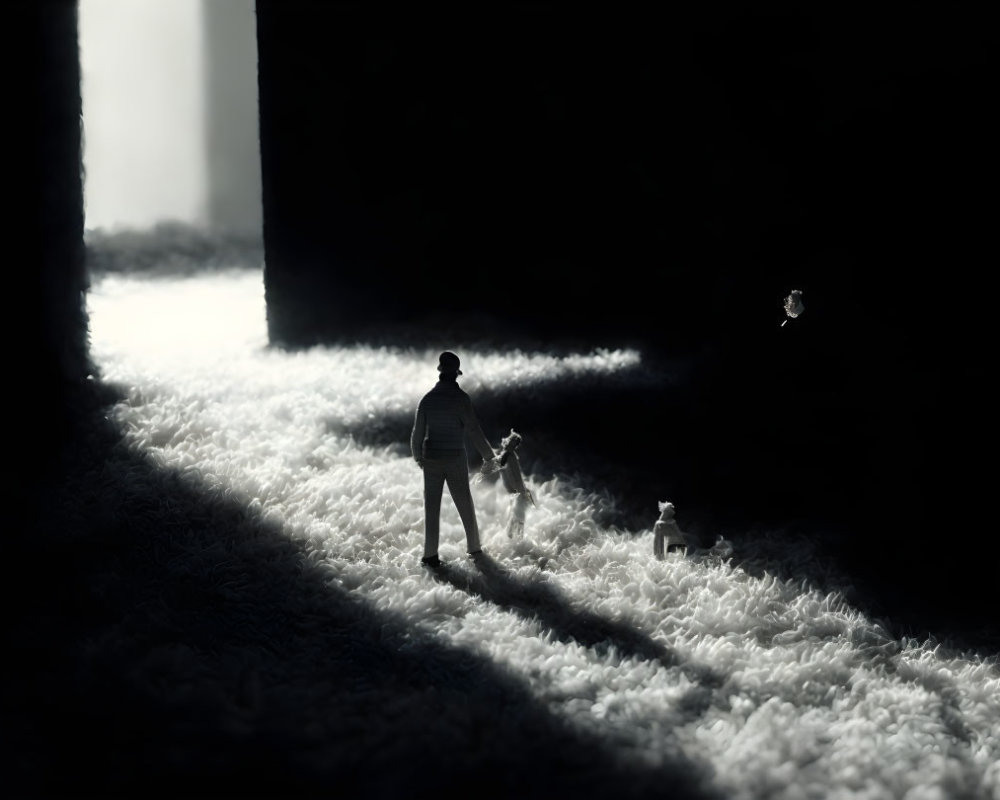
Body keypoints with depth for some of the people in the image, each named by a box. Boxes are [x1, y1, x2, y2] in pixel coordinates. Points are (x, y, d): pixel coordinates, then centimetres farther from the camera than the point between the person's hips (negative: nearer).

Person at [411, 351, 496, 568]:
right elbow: (473, 430, -13)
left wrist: (418, 457, 21)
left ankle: (430, 555, 1)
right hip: (456, 459, -2)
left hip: (431, 460, 2)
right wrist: (489, 456, -1)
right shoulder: (461, 398, -12)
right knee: (465, 504, 13)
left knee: (432, 507, 4)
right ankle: (474, 548, 24)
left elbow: (417, 432, 3)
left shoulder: (427, 399, -2)